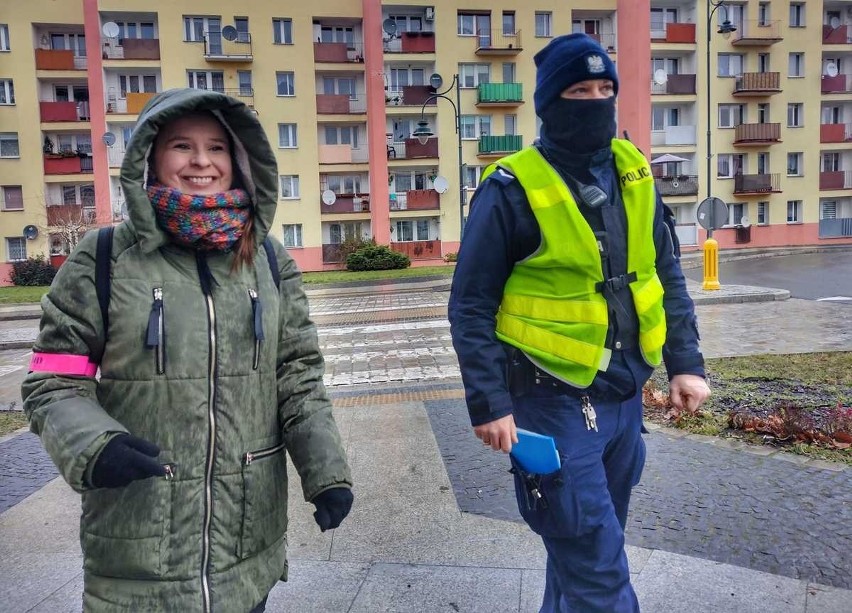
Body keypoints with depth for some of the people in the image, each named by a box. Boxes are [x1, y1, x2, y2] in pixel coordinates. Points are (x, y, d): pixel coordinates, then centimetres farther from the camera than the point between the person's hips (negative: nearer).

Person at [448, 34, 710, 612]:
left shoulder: (633, 173, 5)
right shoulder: (512, 189, -14)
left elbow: (667, 277, 12)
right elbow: (472, 307, -11)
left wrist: (686, 362, 5)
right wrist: (488, 404, -14)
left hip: (625, 395, 6)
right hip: (556, 401, -6)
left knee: (588, 547, 22)